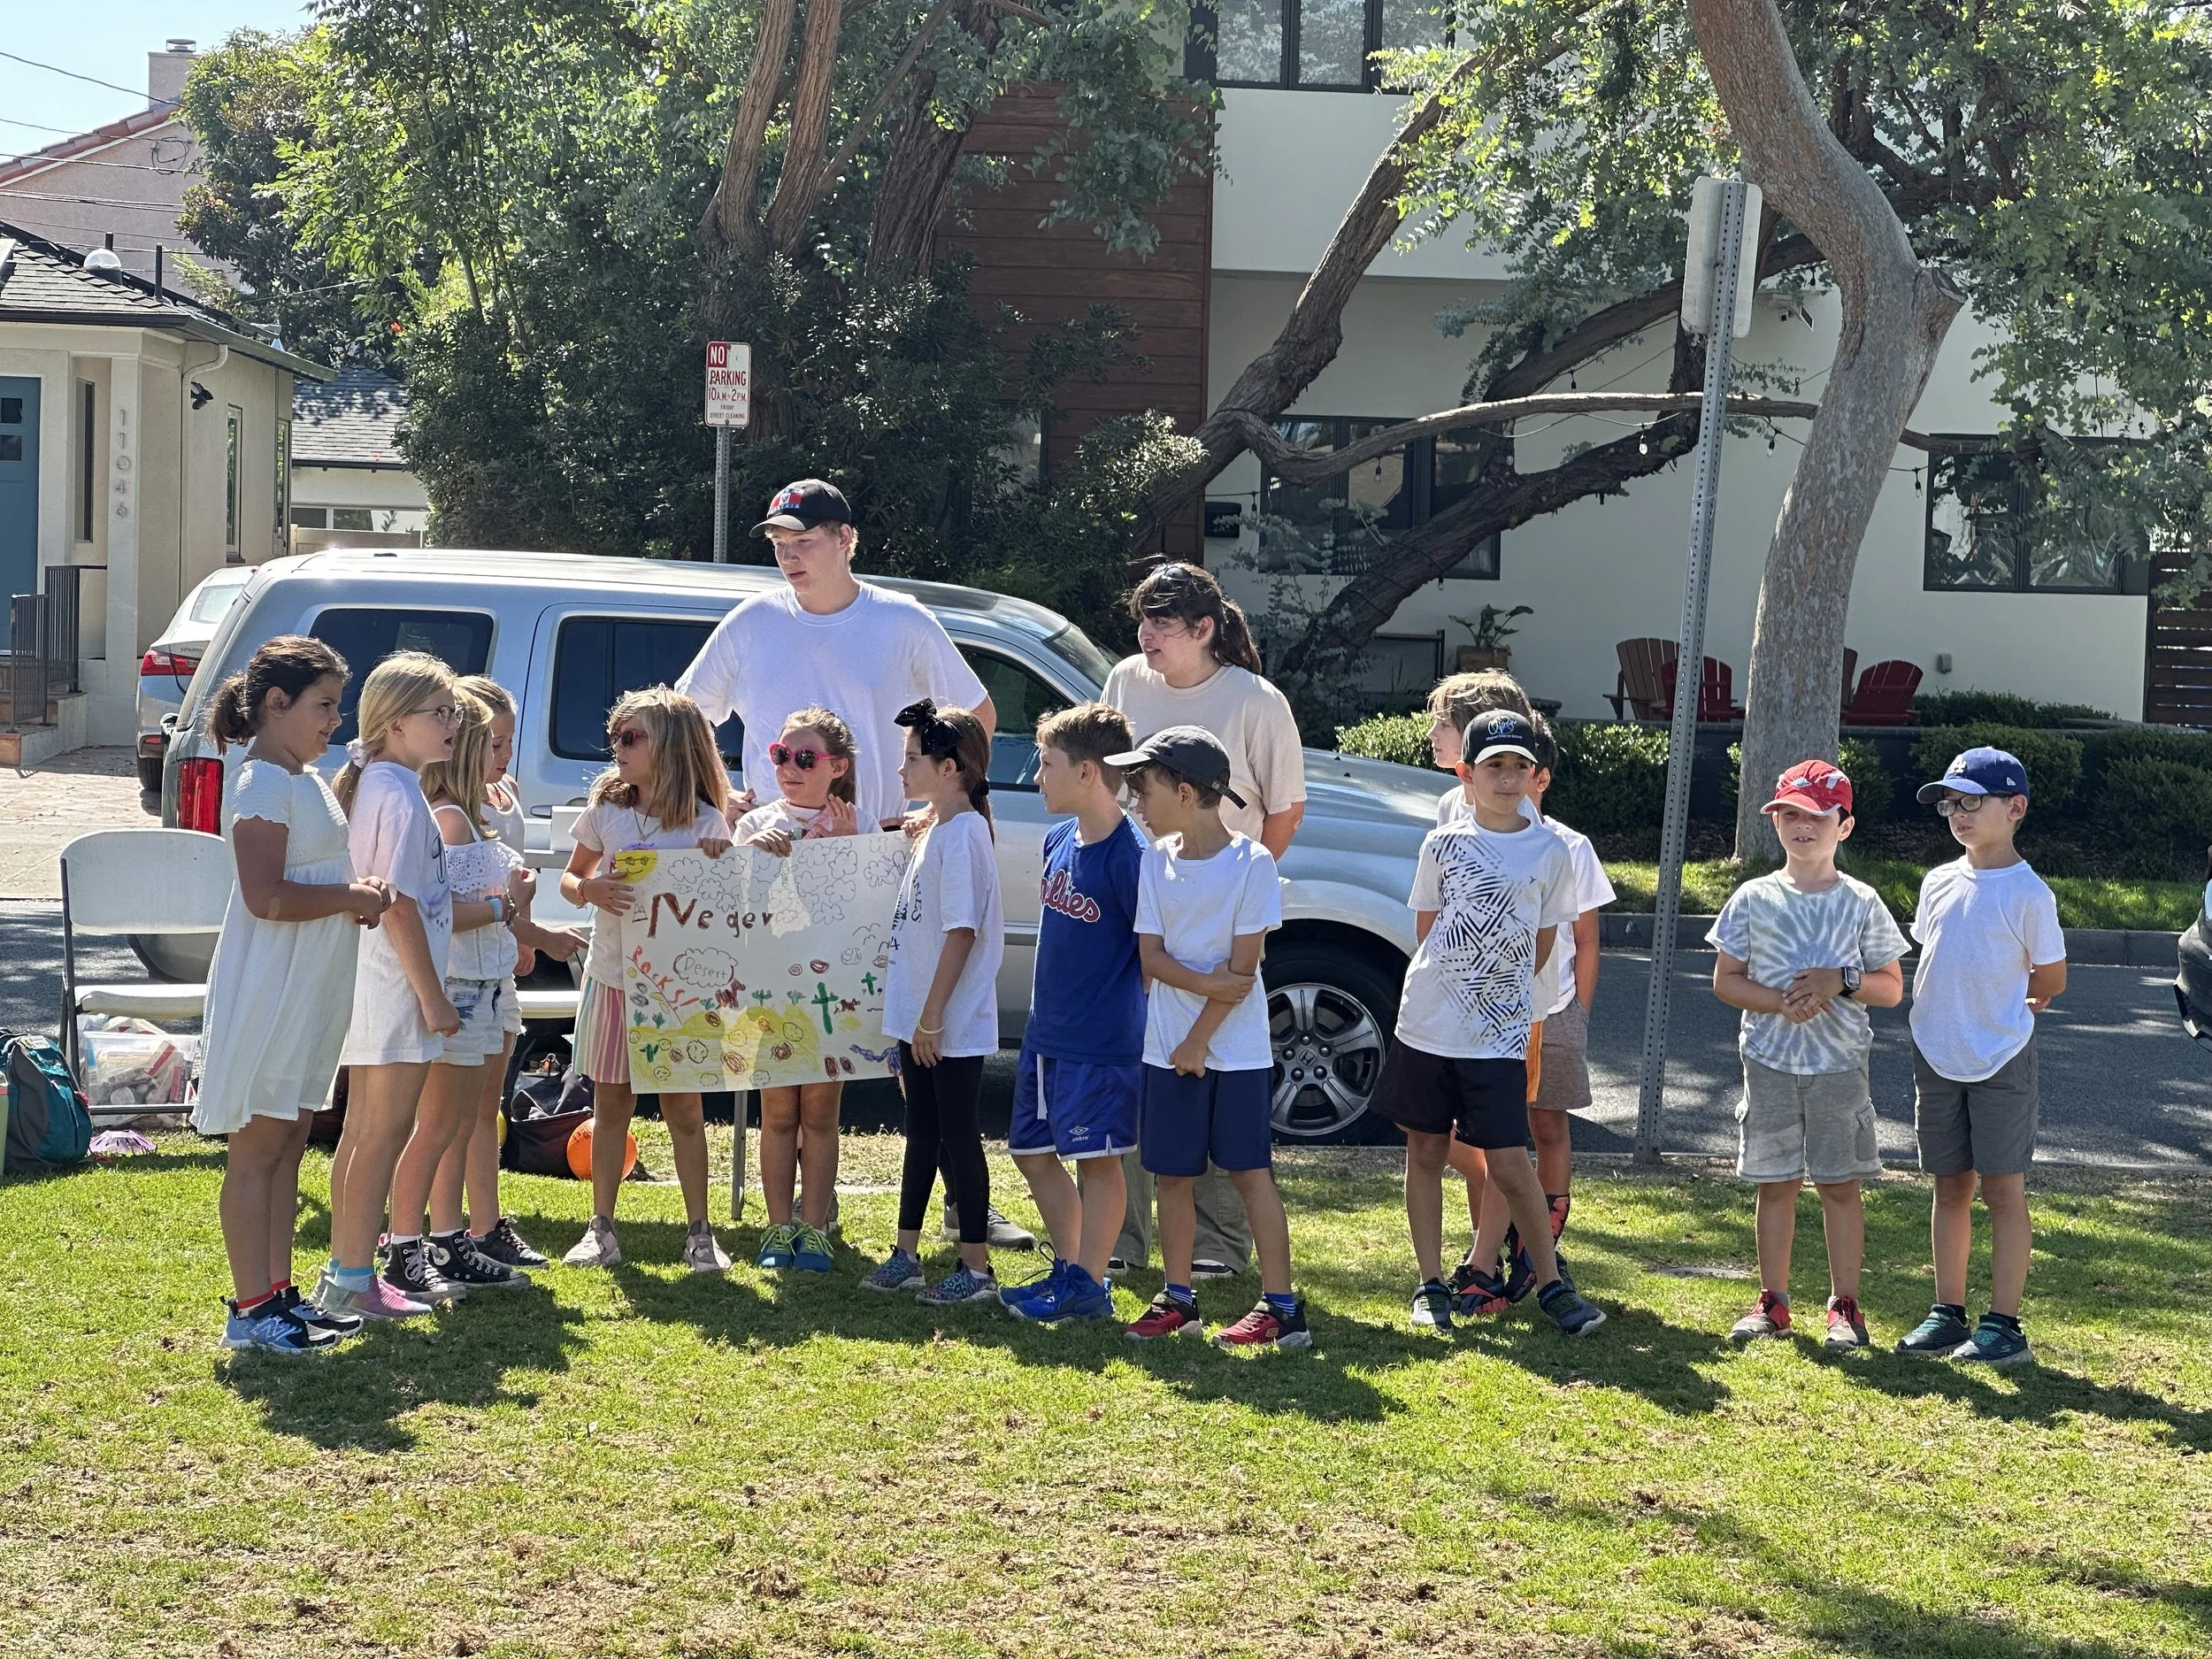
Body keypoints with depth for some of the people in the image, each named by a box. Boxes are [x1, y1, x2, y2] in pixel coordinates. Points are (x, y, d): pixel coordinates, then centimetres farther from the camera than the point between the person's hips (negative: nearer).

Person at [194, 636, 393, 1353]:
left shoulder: (310, 781, 14)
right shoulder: (263, 786, -16)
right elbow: (266, 898, -24)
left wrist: (356, 896, 4)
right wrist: (351, 897, -15)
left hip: (311, 994, 10)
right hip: (268, 993, -10)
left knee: (288, 1144, 13)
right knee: (256, 1149, -4)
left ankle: (279, 1294, 19)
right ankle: (250, 1310, 0)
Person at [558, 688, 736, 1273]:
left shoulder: (705, 823, -3)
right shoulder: (605, 810, 3)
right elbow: (570, 877, 11)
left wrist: (719, 865, -20)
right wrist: (590, 889, -11)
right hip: (612, 977, 2)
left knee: (684, 1108, 3)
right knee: (611, 1103, 8)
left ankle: (699, 1233, 11)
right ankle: (602, 1230, 15)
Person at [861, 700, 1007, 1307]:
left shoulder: (962, 835, -17)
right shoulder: (936, 831, 12)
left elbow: (962, 931, -21)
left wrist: (932, 1015, -21)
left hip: (953, 1026, -9)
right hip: (920, 1020, 9)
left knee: (958, 1137, -2)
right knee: (922, 1134, 16)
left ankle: (977, 1269, 5)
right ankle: (906, 1255, 26)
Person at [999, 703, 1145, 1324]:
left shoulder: (1128, 855, -18)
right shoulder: (1058, 841, 8)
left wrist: (1144, 1024, -10)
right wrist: (1045, 1013, 17)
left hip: (1101, 1041, -9)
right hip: (1045, 1033, 9)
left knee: (1096, 1158, 0)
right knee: (1032, 1151, 15)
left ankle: (1089, 1286, 9)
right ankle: (1069, 1267, 27)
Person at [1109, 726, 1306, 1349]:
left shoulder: (1252, 863, -10)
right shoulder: (1156, 859, 5)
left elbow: (1243, 965, -12)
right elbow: (1152, 955, 1)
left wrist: (1200, 1039, -13)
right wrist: (1208, 984, -15)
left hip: (1234, 1049, -5)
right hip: (1167, 1046, 5)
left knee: (1250, 1171, -3)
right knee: (1171, 1174, 9)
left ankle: (1282, 1305, 0)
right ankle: (1177, 1298, 20)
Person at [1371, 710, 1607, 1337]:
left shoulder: (1549, 851, 1)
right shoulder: (1444, 843, 2)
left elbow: (1544, 937, 10)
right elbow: (1426, 926, 10)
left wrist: (1506, 992, 8)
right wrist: (1452, 983, 6)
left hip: (1500, 1034, -2)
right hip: (1427, 1023, 2)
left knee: (1508, 1165, -6)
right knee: (1426, 1152, 9)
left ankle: (1551, 1284, 6)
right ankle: (1431, 1285, 18)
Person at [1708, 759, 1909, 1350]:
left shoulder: (1861, 903, 1)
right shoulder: (1754, 899, 2)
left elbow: (1891, 988, 3)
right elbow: (1726, 979, 3)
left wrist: (1841, 979, -15)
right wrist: (1781, 1002, -13)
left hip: (1839, 1063, -1)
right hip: (1770, 1061, 1)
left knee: (1840, 1184, 2)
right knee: (1775, 1183, 7)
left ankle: (1845, 1306, 9)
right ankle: (1773, 1301, 16)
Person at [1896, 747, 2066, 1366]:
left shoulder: (2028, 893, -9)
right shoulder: (1939, 882, 8)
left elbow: (2051, 979, -2)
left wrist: (1998, 1009, 6)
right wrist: (1945, 1013, 9)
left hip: (2001, 1060, -5)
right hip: (1937, 1058, 6)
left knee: (2002, 1188, -3)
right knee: (1950, 1186, 11)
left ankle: (2005, 1323, 0)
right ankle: (1948, 1313, 18)